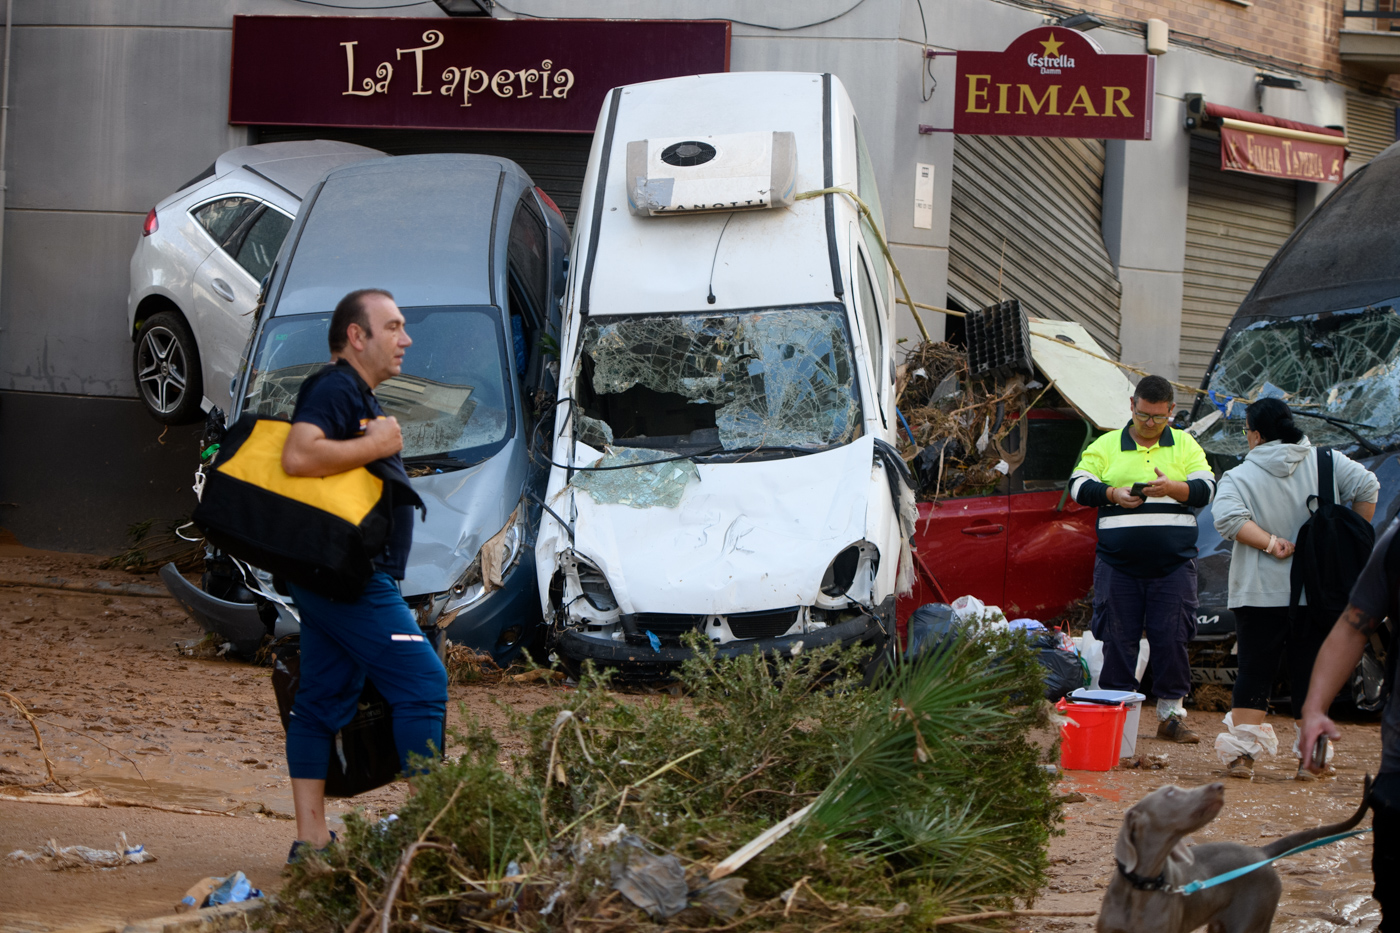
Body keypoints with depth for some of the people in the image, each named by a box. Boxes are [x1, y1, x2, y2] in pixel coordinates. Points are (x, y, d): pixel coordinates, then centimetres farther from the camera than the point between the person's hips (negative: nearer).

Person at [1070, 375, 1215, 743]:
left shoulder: (1185, 446, 10)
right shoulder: (1106, 446, 9)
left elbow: (1206, 489, 0)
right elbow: (1078, 485, 3)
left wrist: (1172, 487, -19)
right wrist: (1112, 494, -15)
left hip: (1174, 564, 0)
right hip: (1118, 564, 0)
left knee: (1172, 638, -2)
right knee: (1118, 639, 2)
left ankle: (1171, 713, 6)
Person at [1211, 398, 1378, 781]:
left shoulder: (1239, 477, -5)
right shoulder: (1325, 463, 3)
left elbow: (1228, 517, -22)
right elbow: (1366, 486, -6)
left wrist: (1271, 543, -15)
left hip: (1259, 595, -2)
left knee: (1255, 671, 5)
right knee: (1310, 674, 8)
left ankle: (1242, 751, -1)